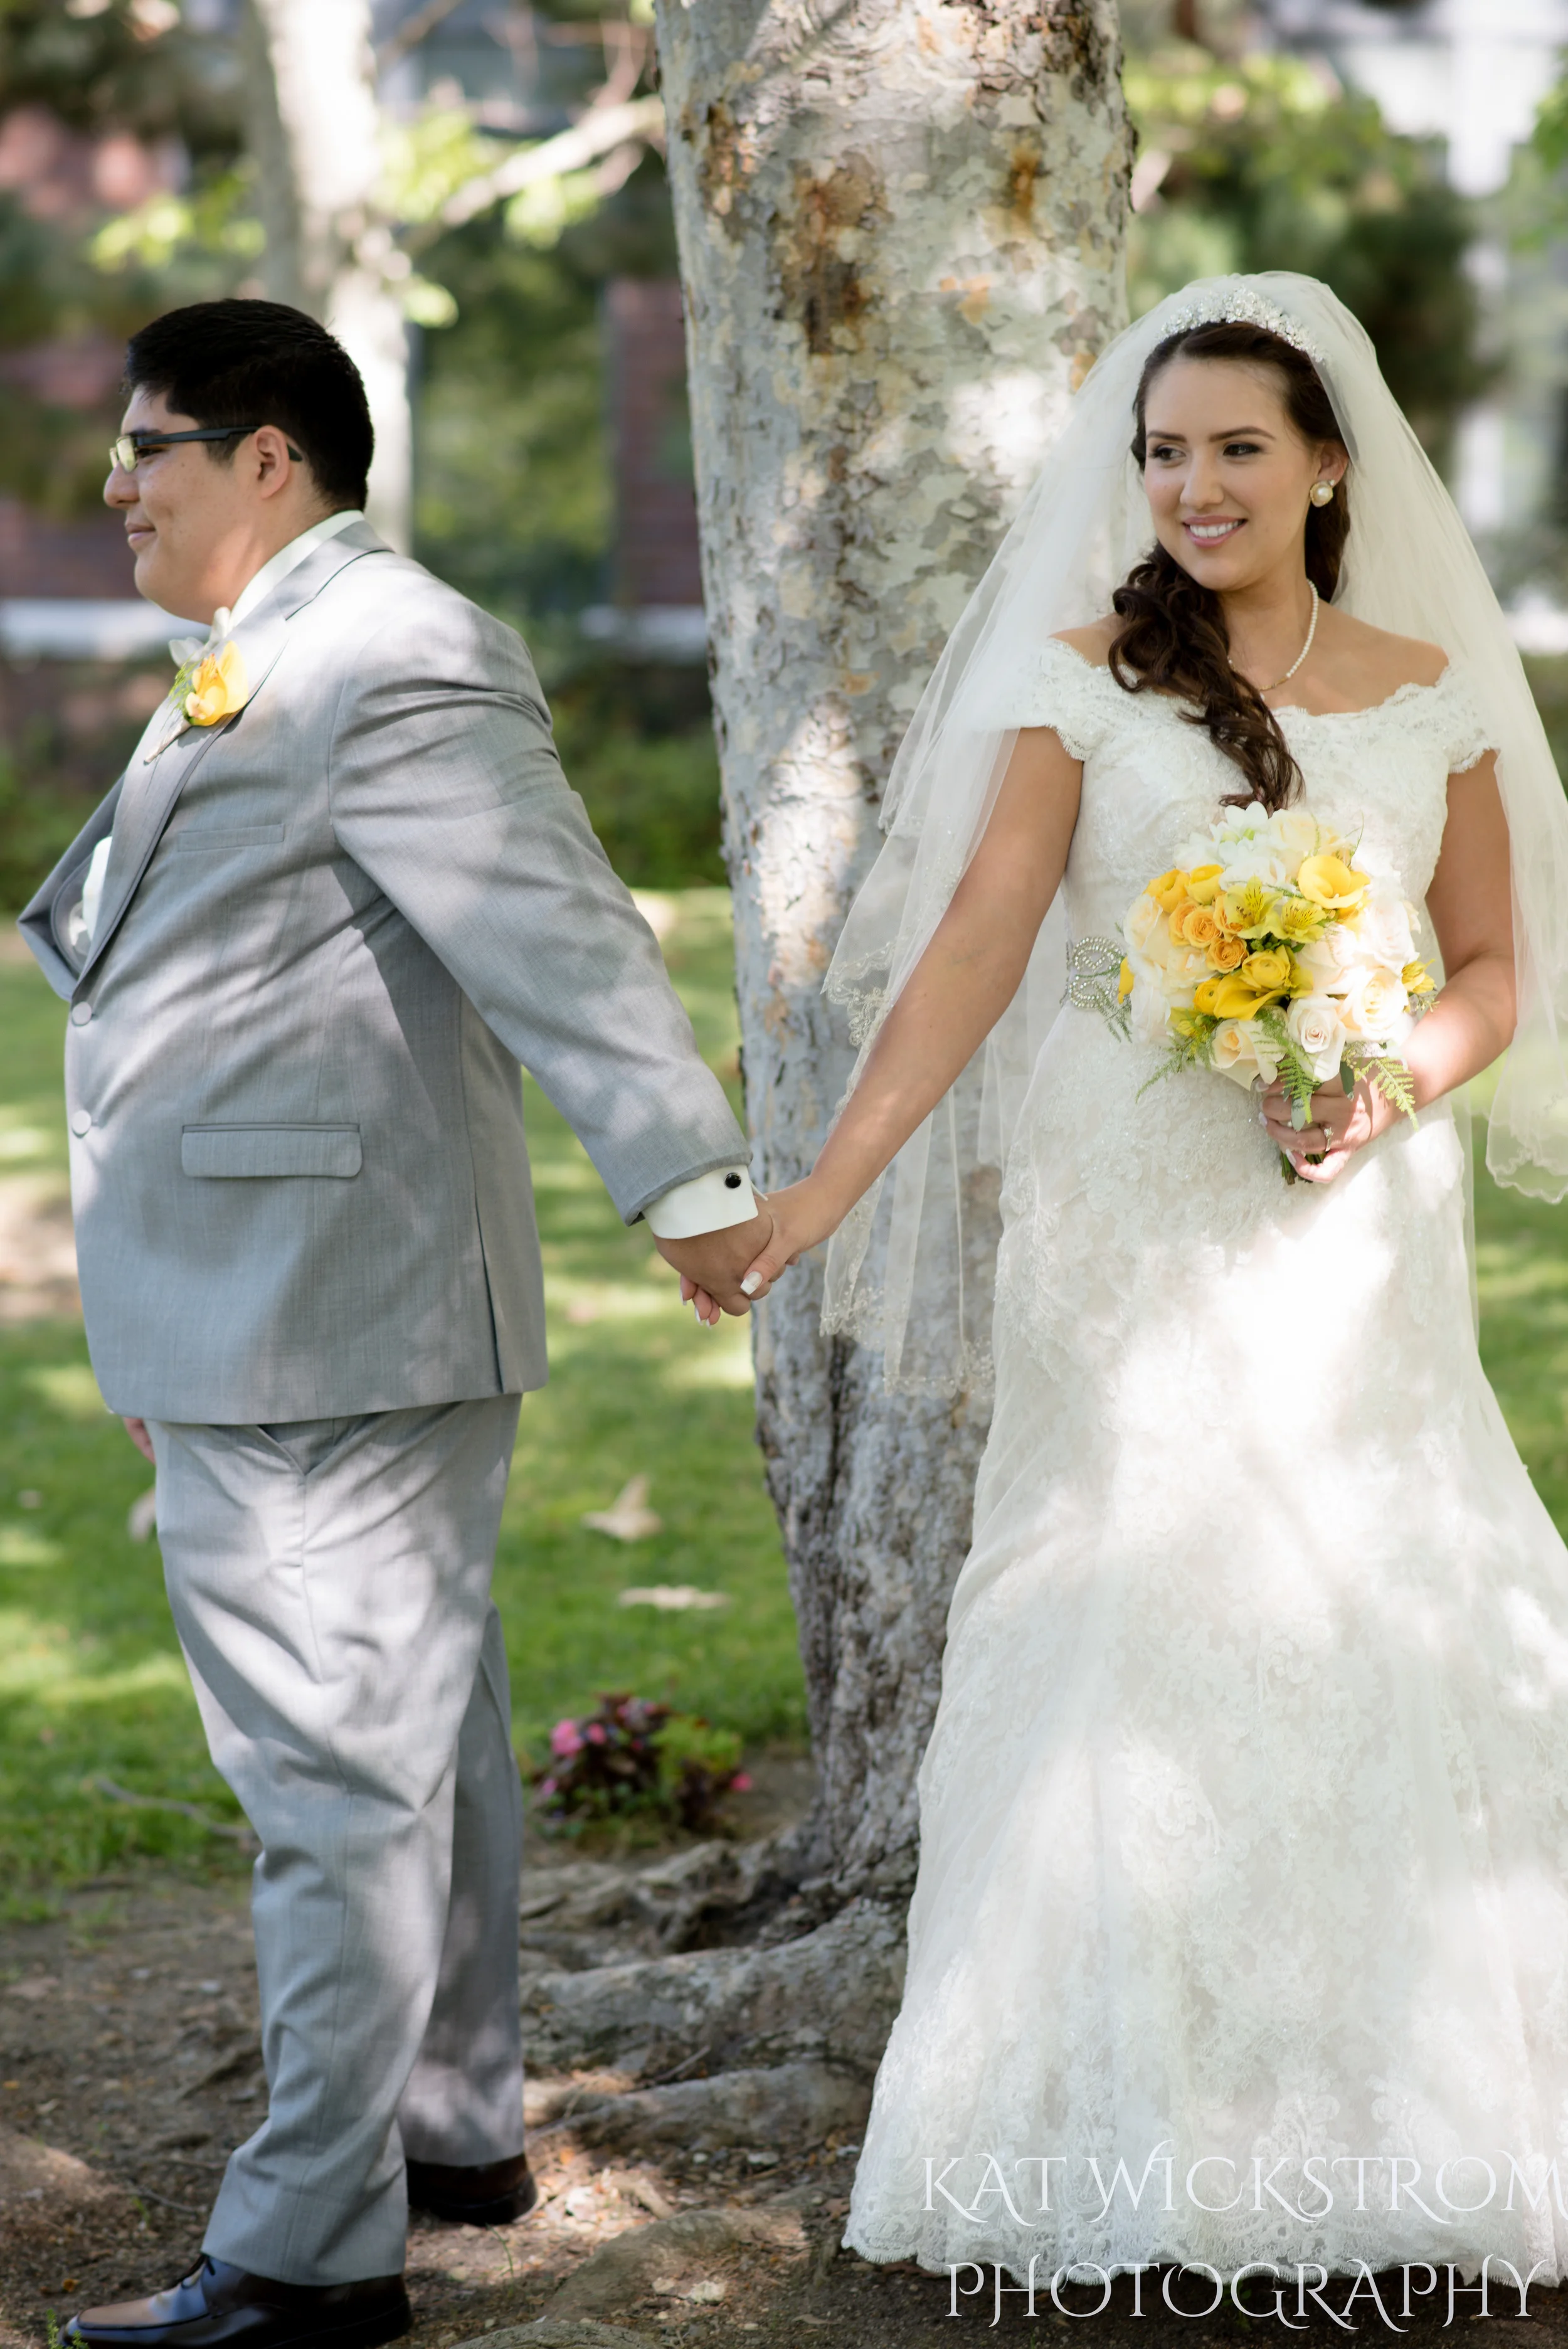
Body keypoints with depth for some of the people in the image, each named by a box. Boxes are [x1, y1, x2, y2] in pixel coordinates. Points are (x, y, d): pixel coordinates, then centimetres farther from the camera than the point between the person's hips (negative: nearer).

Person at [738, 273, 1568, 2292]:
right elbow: (978, 940, -5)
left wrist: (1394, 1089, -8)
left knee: (1388, 1632, -1)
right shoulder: (1082, 676, 2)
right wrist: (833, 1179, -14)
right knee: (1137, 1641, -3)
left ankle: (1379, 2137, 13)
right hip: (1127, 1230, -2)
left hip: (1351, 1232, 2)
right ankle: (1150, 2151, 7)